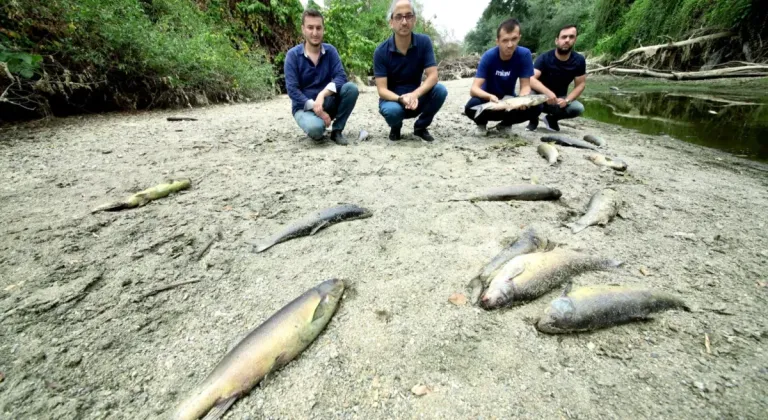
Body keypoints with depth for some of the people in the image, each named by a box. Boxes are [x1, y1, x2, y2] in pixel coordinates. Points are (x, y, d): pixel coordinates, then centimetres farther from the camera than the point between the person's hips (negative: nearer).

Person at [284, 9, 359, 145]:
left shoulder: (330, 51, 0)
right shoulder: (293, 55, -8)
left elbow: (341, 77, -14)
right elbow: (292, 89, -15)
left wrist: (322, 95, -31)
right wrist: (315, 107, -26)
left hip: (327, 102, 4)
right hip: (304, 107, -3)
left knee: (351, 88, -23)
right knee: (315, 128, -38)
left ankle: (337, 130, -8)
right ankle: (317, 131, 2)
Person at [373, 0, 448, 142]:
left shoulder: (424, 42, -10)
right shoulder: (381, 51, -14)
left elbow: (433, 76, -17)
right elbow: (382, 90, -19)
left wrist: (414, 95, -36)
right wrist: (401, 99, -39)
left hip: (415, 98, 2)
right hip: (392, 99, -2)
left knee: (440, 90, -26)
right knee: (392, 111, -37)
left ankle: (420, 127, 1)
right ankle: (395, 128, 3)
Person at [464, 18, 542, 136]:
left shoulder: (524, 54, -17)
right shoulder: (488, 56, -22)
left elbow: (525, 86, -16)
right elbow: (474, 89, -30)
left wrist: (523, 98, -40)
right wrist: (490, 97, -50)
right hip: (489, 100, -2)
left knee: (535, 107, -25)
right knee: (471, 107, -35)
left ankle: (505, 124, 5)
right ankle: (482, 123, 3)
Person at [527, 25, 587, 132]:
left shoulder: (579, 60, -8)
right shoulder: (544, 58, -18)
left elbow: (580, 84, -4)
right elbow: (531, 79, -33)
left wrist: (566, 100, -22)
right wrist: (548, 92, -49)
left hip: (559, 99, 3)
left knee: (578, 108, -25)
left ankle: (552, 118, 7)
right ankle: (534, 118, -1)